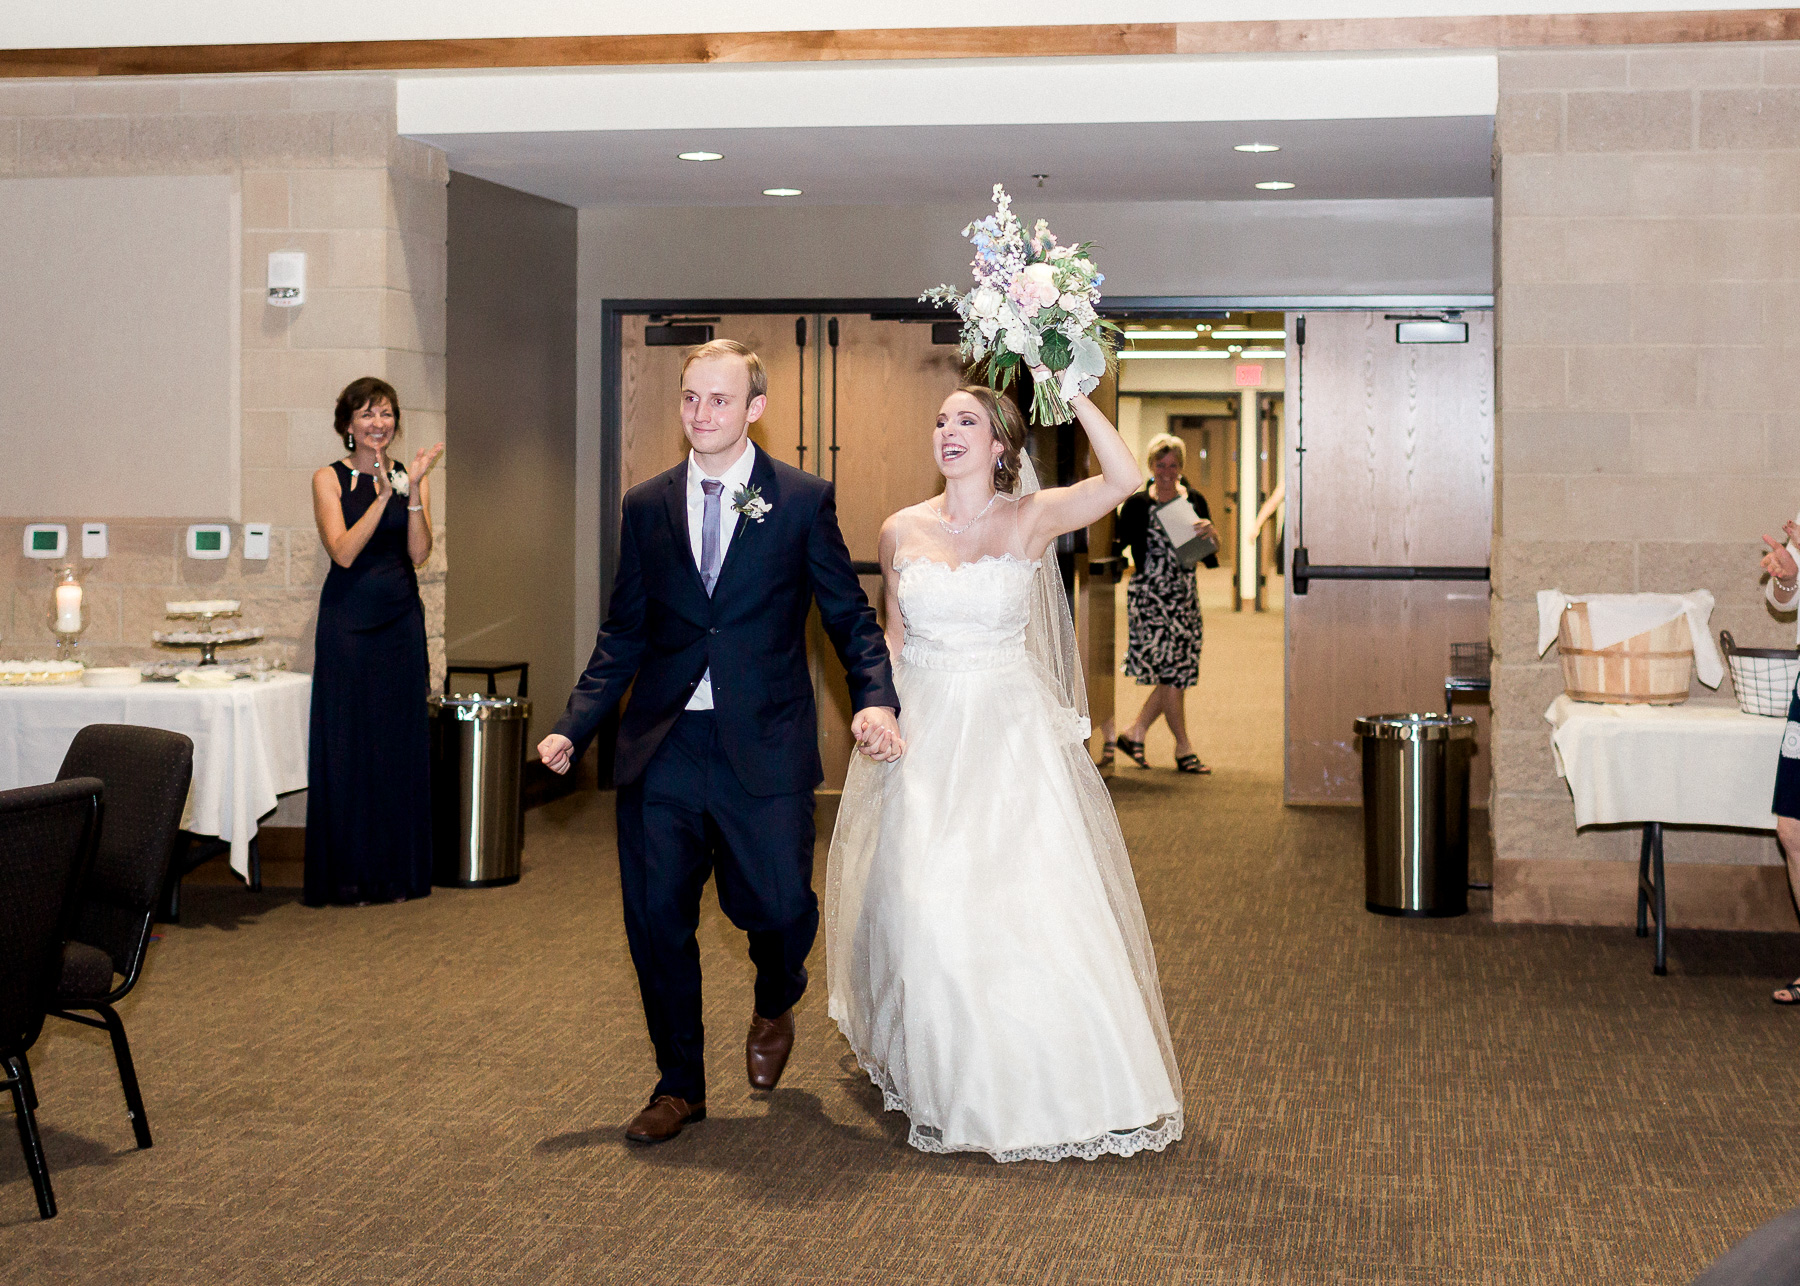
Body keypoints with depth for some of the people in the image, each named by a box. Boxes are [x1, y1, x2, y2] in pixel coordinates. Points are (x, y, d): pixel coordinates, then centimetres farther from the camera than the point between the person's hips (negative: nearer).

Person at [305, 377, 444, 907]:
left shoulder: (409, 476, 8)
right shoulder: (329, 479, 0)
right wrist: (382, 496, -21)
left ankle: (398, 872, 13)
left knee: (400, 743, 5)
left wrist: (413, 491, -16)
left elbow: (419, 553, -4)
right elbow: (343, 552, -13)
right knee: (346, 745, -1)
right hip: (348, 622, -3)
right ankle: (346, 876, 5)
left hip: (400, 623, 3)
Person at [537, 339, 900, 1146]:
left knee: (776, 905, -4)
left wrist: (875, 699, -16)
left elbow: (849, 615, 1)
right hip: (662, 746, 3)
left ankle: (775, 1004, 33)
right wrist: (574, 726, 1)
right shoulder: (646, 506, 8)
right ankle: (679, 1085, 23)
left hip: (764, 746, -2)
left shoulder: (804, 500, 0)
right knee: (656, 918, 4)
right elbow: (624, 634, 11)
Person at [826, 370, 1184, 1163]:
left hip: (1010, 733, -2)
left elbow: (1124, 479, -18)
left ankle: (1042, 1085, 11)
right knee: (925, 907, 0)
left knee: (1026, 901, -5)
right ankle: (945, 1083, 19)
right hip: (925, 733, 2)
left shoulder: (1031, 519, -3)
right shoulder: (903, 531, 5)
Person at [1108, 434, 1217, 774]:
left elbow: (1211, 554, 7)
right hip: (1148, 594, -5)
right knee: (1170, 671, -6)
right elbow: (1116, 546, 2)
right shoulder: (1137, 504, 1)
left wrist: (1211, 532, -12)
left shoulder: (1194, 501, 10)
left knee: (1179, 671, 4)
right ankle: (1184, 749, 1)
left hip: (1184, 595, 5)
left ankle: (1135, 734, 19)